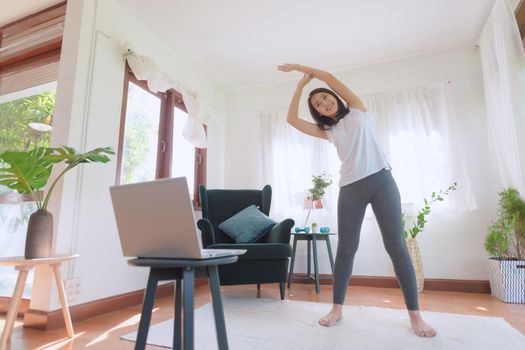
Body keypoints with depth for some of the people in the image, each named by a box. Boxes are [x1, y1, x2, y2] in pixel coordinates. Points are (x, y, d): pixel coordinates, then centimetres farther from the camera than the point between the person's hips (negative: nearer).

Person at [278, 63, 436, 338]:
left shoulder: (357, 110, 13)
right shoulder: (327, 131, 17)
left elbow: (328, 76, 7)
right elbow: (292, 119, 11)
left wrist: (300, 66, 15)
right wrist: (300, 84, 15)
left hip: (381, 180, -2)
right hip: (350, 189, 2)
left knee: (396, 246, -3)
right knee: (346, 248, 3)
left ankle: (415, 315, 8)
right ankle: (337, 309, 15)